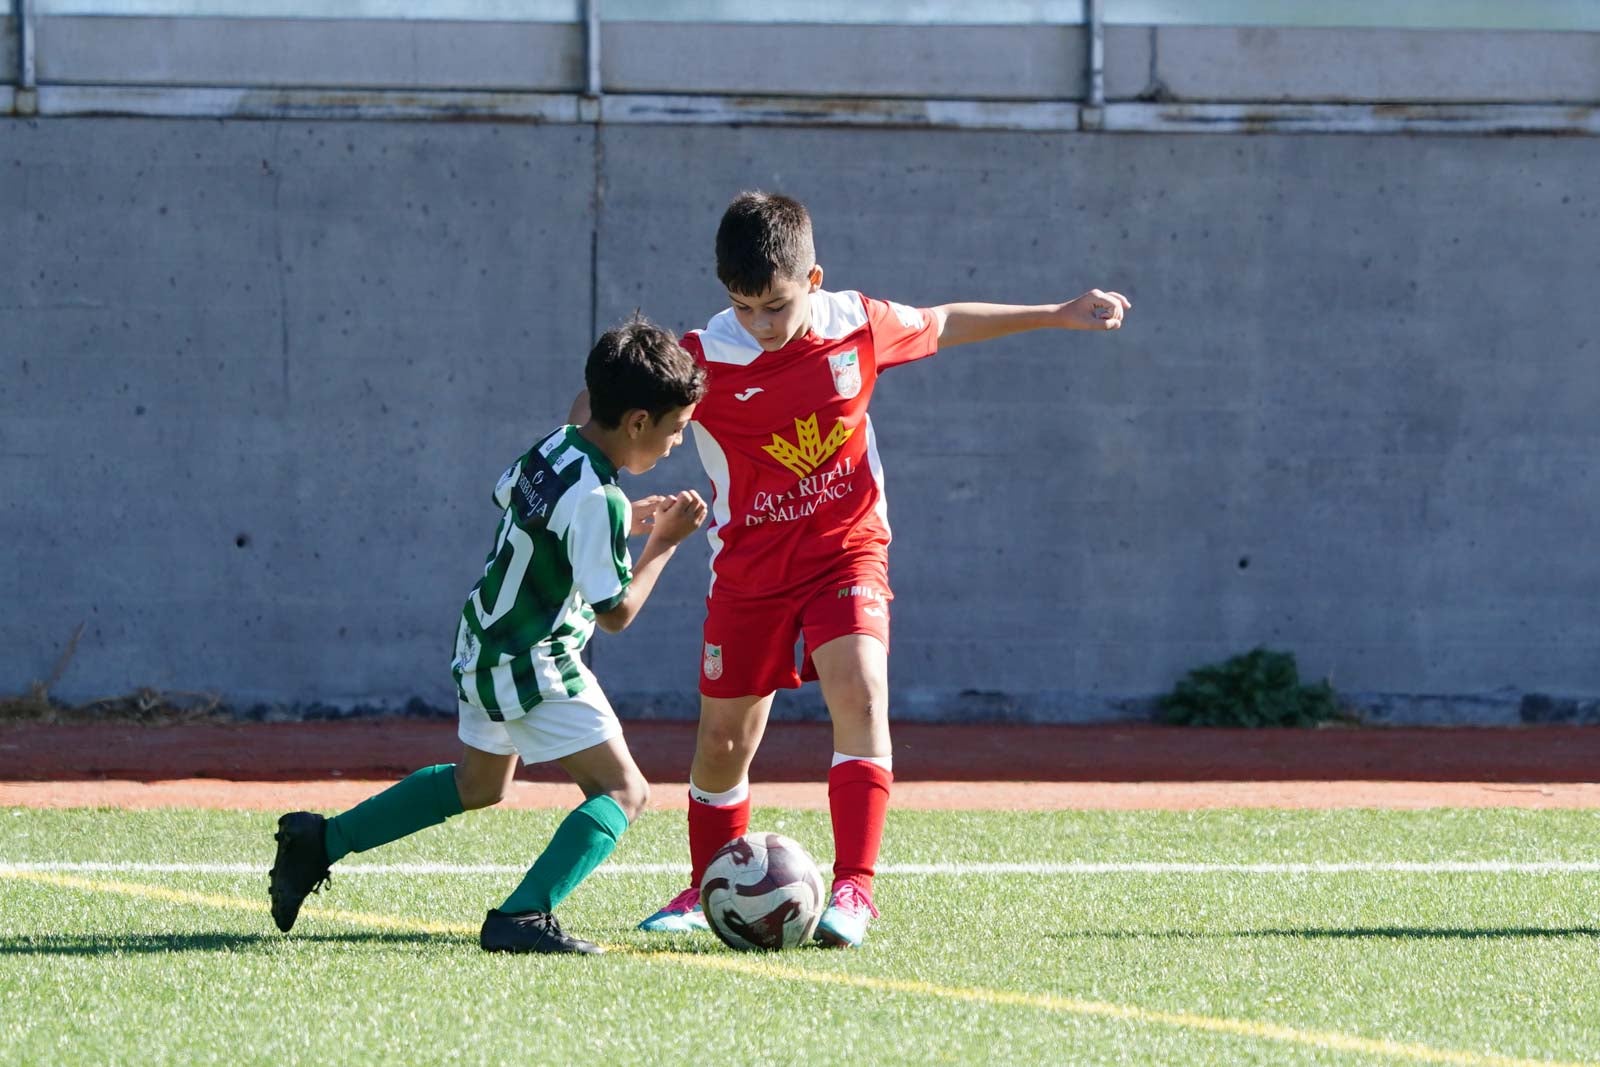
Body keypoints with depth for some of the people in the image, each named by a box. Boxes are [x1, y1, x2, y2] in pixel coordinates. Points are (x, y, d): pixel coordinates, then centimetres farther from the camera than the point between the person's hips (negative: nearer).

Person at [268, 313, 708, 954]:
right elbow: (616, 612, -19)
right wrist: (665, 541, -8)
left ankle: (320, 840, 28)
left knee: (478, 784, 29)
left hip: (482, 650, 9)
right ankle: (523, 917, -22)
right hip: (536, 671, -9)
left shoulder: (553, 446, 1)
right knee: (623, 791, -7)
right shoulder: (598, 500, -25)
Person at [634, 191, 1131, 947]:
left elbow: (942, 325, 11)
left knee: (859, 693, -24)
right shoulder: (703, 361, -18)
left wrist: (1056, 316, 17)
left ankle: (854, 887, -24)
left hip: (846, 552, 0)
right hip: (750, 565, 0)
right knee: (724, 737, 7)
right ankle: (706, 891, 32)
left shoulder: (858, 326, -9)